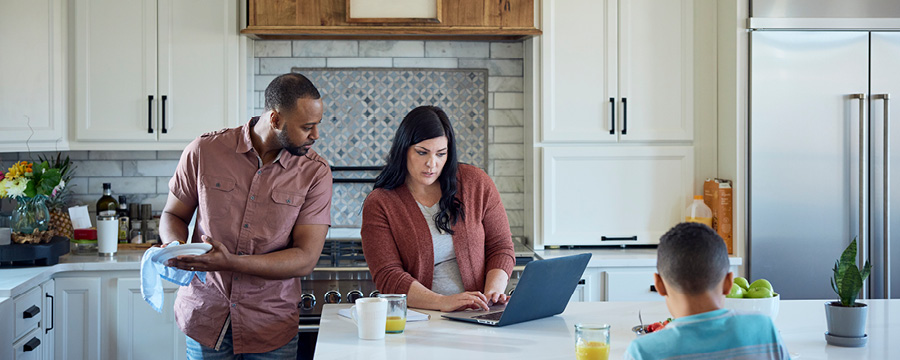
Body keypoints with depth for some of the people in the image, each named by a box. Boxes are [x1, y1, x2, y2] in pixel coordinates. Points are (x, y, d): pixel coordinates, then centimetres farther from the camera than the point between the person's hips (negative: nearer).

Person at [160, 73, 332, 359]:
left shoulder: (315, 172, -9)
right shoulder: (204, 151, -6)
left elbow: (305, 259, -14)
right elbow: (173, 215, 7)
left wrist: (232, 263, -26)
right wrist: (176, 247, -17)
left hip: (271, 325, 0)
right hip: (205, 316, 0)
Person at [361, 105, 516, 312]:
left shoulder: (476, 183, 4)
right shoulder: (378, 204, -3)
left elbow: (501, 248, 7)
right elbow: (388, 277, -11)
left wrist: (493, 291, -13)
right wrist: (443, 302, -26)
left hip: (476, 316, 1)